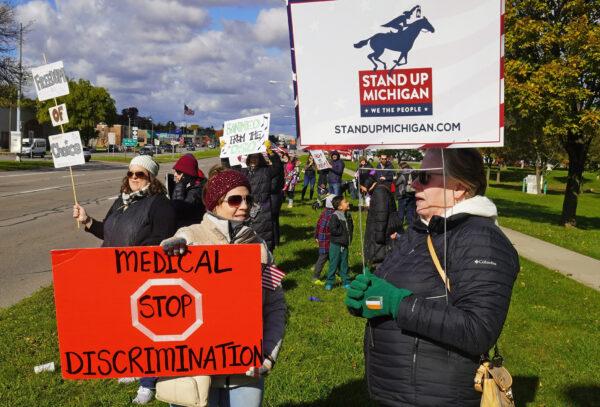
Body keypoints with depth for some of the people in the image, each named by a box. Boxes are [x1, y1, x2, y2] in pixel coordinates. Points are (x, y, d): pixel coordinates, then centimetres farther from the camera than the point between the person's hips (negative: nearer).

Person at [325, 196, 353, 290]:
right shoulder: (335, 216, -17)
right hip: (336, 244, -6)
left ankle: (346, 282, 23)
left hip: (345, 244, 6)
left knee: (344, 264, 14)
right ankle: (329, 282, 12)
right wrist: (343, 231, -15)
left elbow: (351, 227, 17)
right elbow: (333, 230, -24)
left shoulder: (348, 215, 7)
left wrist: (349, 238, 4)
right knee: (334, 264, 1)